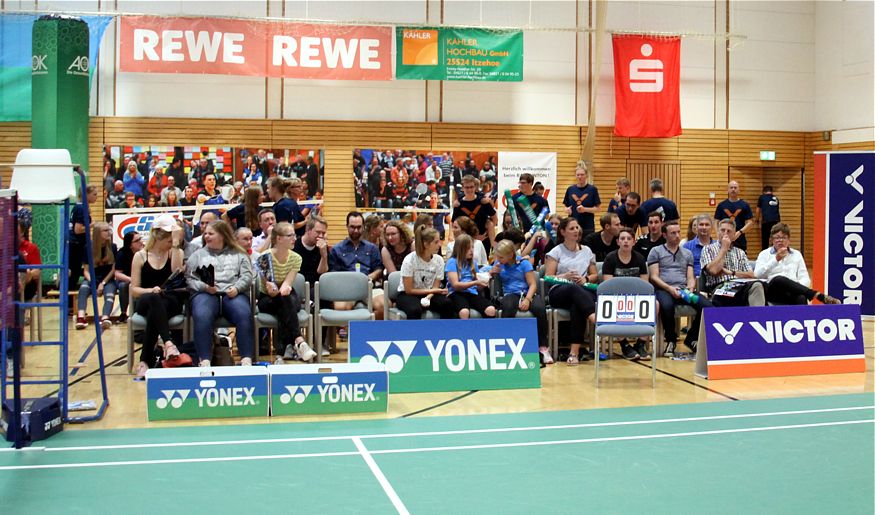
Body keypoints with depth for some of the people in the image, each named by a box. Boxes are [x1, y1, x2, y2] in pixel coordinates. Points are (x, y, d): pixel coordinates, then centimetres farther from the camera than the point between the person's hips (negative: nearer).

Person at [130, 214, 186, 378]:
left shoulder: (175, 253, 13)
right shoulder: (140, 256, 11)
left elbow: (176, 272, -11)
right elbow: (134, 290, 5)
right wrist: (150, 290, -16)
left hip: (171, 302, 1)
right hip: (145, 303, -1)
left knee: (153, 313, -37)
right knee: (153, 299, -39)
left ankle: (146, 360, -36)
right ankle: (167, 343, -56)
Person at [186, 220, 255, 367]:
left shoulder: (238, 254, 23)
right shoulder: (198, 255, 24)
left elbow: (247, 276, 11)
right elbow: (189, 278, 12)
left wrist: (237, 288, -10)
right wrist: (204, 287, -8)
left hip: (232, 294, 0)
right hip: (205, 293, 0)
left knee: (244, 314, -33)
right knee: (202, 316, -35)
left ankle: (246, 358, -33)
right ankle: (204, 360, -36)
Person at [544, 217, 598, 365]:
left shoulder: (587, 250, 22)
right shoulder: (556, 251, 13)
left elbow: (595, 275, 23)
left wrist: (586, 279, 1)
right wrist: (565, 276, -11)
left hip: (583, 291, 2)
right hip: (558, 291, -1)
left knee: (577, 306, -37)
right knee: (574, 288, -40)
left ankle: (574, 351, -41)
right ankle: (594, 317, -62)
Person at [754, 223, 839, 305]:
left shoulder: (797, 254, 23)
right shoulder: (764, 254, 16)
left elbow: (805, 279, 14)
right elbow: (757, 275, -3)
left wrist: (798, 287, -10)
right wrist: (776, 260, -10)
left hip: (793, 292, 3)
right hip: (773, 291, -2)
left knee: (801, 298, -37)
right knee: (779, 279, -39)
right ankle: (820, 296, -46)